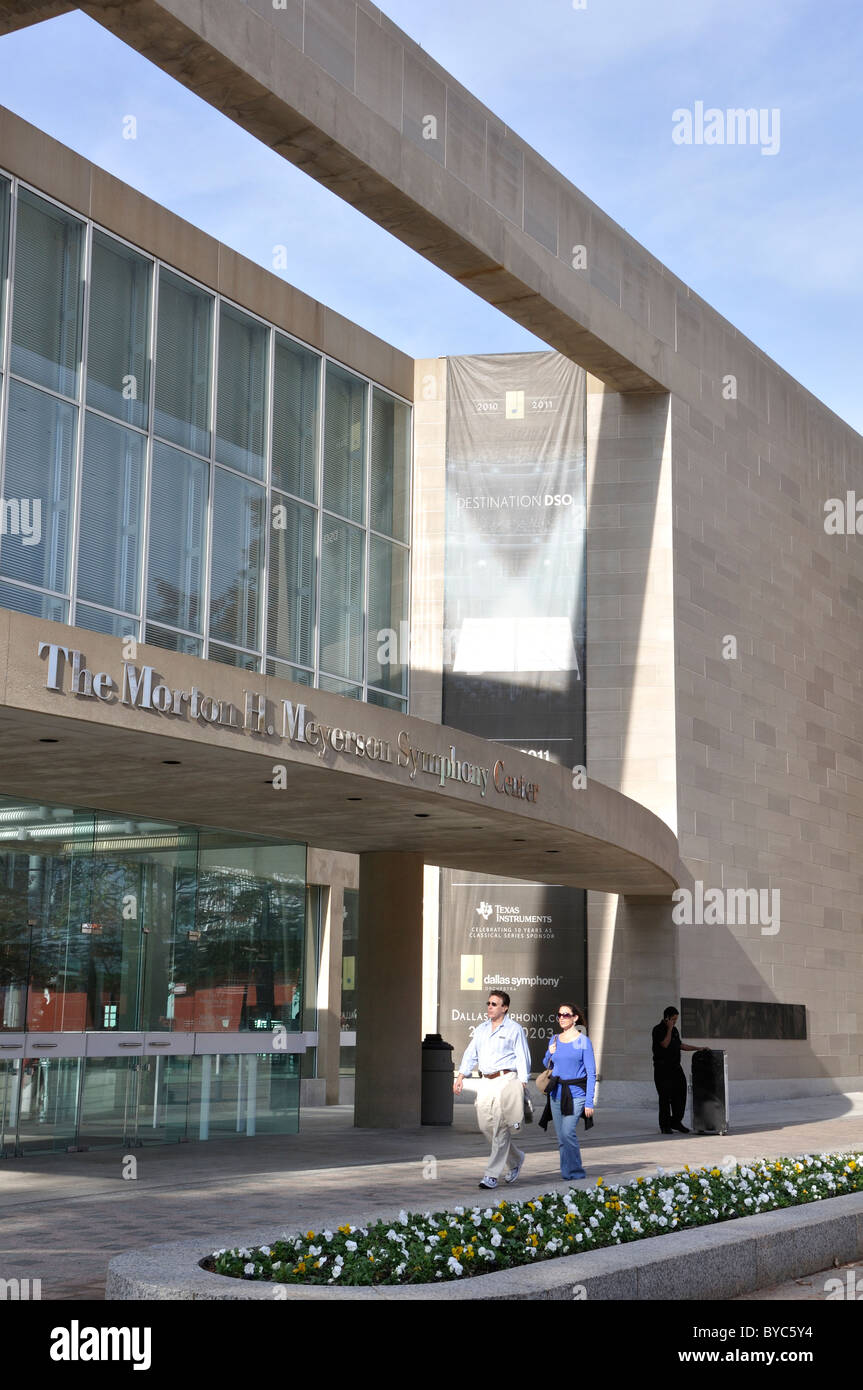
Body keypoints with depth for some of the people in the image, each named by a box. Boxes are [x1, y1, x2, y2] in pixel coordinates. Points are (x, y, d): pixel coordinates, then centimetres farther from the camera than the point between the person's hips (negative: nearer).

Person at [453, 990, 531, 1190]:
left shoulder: (514, 1029, -1)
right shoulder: (482, 1029, 16)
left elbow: (523, 1059, -5)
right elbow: (471, 1054, 19)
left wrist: (522, 1084, -13)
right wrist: (460, 1077, 9)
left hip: (506, 1080, -7)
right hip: (486, 1082, 7)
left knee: (500, 1127, -10)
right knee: (485, 1125, 5)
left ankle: (492, 1174, -8)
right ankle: (515, 1159, 26)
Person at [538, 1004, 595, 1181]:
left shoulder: (583, 1041, -4)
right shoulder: (554, 1040, 10)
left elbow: (591, 1073, -5)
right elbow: (547, 1065, 24)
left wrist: (589, 1102, -11)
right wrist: (550, 1054, 1)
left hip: (576, 1094, -5)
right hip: (556, 1094, 5)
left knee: (567, 1132, -18)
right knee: (561, 1137, 6)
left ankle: (575, 1174, -9)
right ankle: (568, 1174, 16)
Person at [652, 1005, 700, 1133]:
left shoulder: (674, 1030, 16)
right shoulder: (658, 1030, -8)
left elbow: (680, 1045, 24)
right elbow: (665, 1044, -20)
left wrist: (698, 1048, 20)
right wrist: (669, 1029, -15)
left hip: (676, 1067, 7)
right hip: (662, 1068, -7)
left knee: (680, 1094, 4)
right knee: (665, 1097, -4)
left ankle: (676, 1122, 15)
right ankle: (664, 1126, 3)